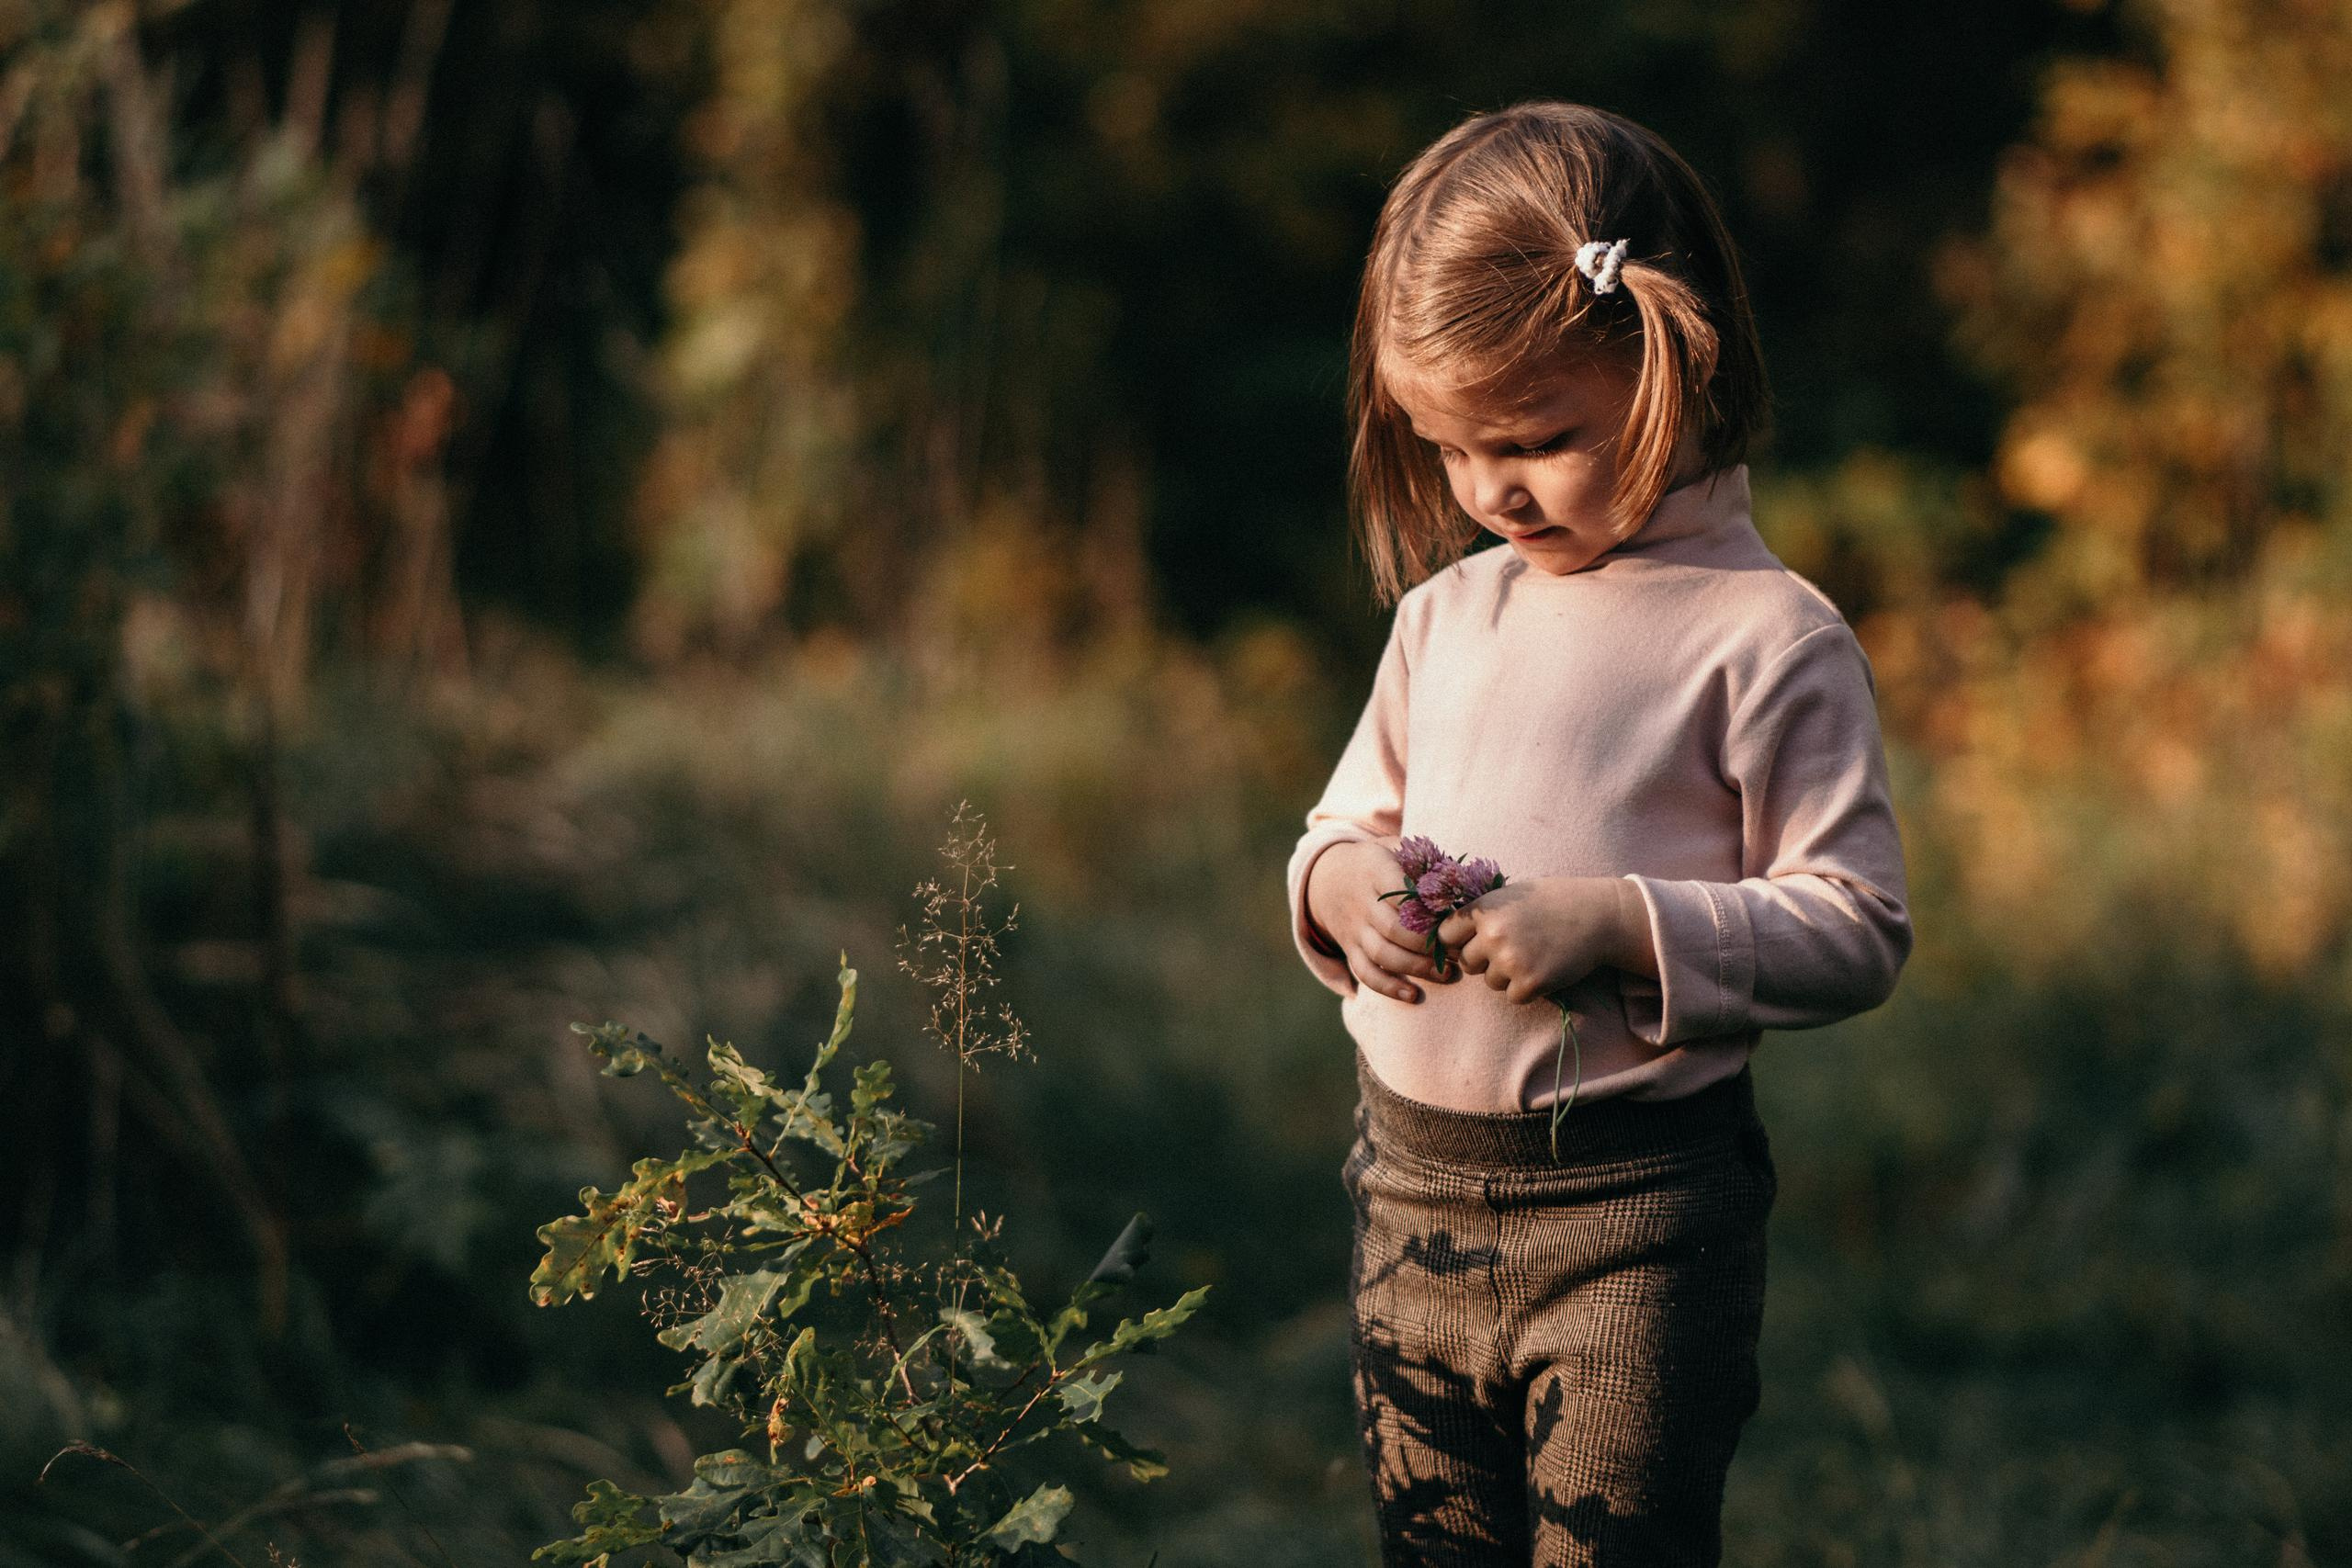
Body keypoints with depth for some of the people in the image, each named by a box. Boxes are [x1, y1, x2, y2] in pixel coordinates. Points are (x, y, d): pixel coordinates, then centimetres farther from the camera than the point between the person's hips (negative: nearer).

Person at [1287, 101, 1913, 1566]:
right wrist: (1342, 882, -5)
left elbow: (1859, 927, -12)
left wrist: (1619, 927, -23)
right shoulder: (1443, 613, 9)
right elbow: (1345, 822, 20)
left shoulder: (1768, 638, -10)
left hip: (1636, 1209, -6)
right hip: (1411, 1184, 6)